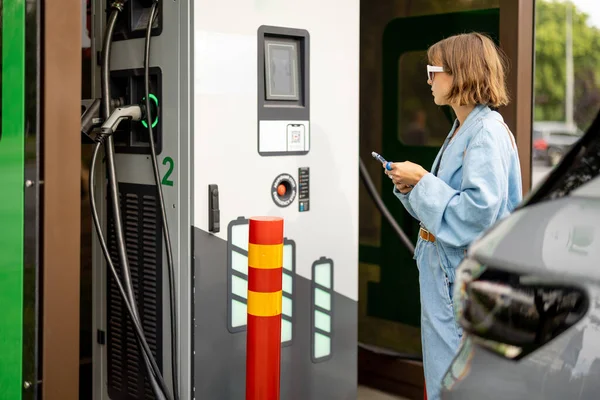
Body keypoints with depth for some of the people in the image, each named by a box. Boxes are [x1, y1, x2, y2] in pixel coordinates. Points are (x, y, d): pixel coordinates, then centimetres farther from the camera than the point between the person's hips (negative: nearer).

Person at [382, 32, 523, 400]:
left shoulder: (488, 132, -17)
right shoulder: (461, 130, 13)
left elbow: (478, 210, -26)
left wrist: (422, 181, -19)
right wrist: (411, 188, 1)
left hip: (466, 277, -10)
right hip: (445, 271, 10)